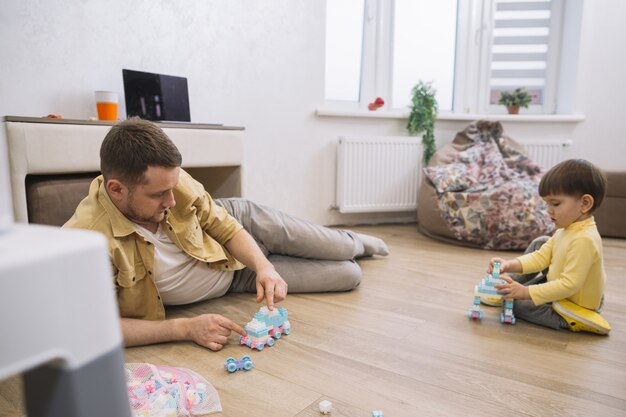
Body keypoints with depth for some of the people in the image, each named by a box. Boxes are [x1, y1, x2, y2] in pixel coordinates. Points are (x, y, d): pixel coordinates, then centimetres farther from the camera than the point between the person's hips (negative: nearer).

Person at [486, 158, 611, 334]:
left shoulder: (584, 240, -33)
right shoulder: (566, 228, -4)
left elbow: (569, 285, -33)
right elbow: (541, 257, 0)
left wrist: (526, 293, -33)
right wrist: (510, 265, -15)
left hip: (575, 304, -9)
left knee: (513, 301, -14)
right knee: (540, 242, 10)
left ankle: (570, 320, -9)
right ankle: (513, 284, 14)